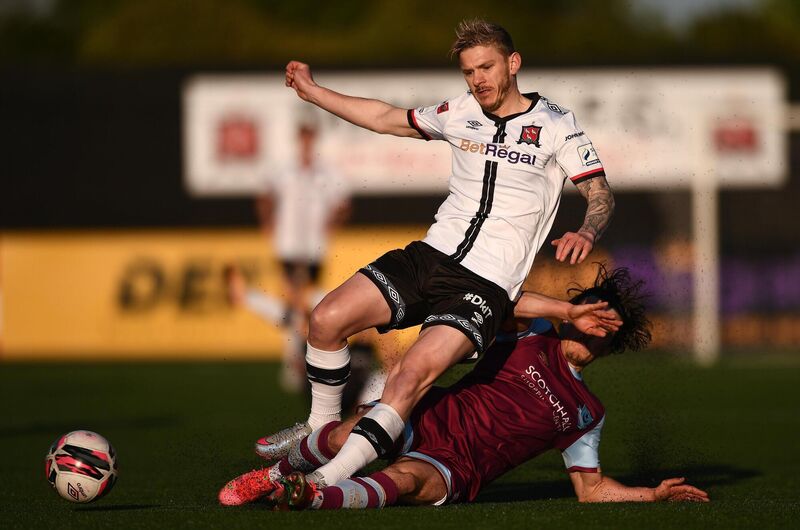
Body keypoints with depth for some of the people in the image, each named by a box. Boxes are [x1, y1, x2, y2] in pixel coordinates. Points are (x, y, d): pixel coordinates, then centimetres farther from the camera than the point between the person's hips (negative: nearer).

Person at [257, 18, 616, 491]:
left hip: (487, 286, -5)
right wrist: (313, 92, 30)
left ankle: (328, 481, -30)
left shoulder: (555, 125, 1)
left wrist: (586, 232, -25)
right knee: (328, 320, -11)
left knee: (415, 372, -27)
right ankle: (322, 426, 13)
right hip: (431, 255, 5)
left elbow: (601, 194, -2)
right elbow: (386, 118, 27)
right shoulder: (461, 113, 14)